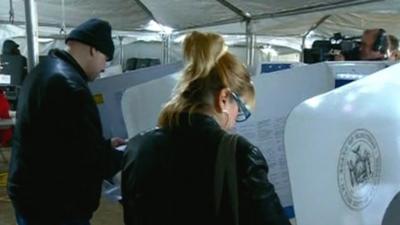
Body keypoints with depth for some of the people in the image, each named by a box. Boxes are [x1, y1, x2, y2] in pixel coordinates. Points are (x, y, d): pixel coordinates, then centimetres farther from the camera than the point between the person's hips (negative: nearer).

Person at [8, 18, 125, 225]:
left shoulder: (45, 70, 9)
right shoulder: (70, 86, -25)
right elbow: (92, 159, -23)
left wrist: (105, 146, 16)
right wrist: (127, 156, -5)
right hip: (54, 206, -10)